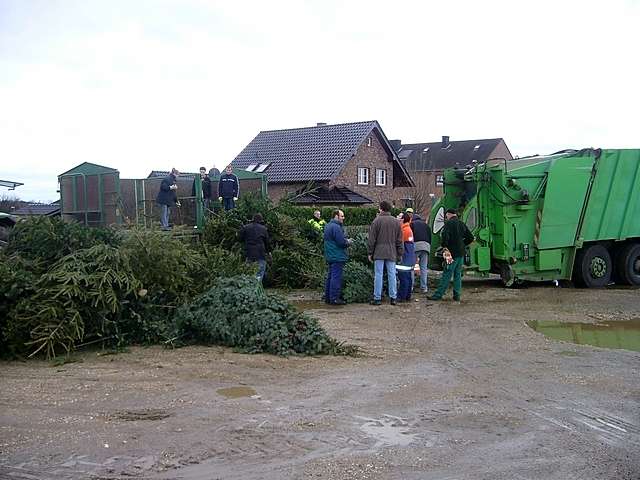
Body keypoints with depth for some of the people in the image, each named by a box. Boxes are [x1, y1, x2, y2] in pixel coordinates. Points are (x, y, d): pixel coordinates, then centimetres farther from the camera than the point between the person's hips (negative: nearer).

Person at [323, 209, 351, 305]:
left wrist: (345, 240, 12)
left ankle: (327, 297, 20)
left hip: (330, 256, 11)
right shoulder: (336, 227, -18)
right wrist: (348, 242, -2)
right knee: (336, 277, -7)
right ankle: (334, 298, -6)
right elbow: (341, 242, -22)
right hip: (337, 257, -11)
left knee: (330, 276, 15)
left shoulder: (328, 226, 16)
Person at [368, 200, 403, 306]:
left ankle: (377, 298, 1)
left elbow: (372, 239, -4)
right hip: (392, 253, 3)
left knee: (378, 275, 0)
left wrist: (370, 252, 3)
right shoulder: (396, 222, 7)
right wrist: (400, 253, 15)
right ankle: (393, 298, 9)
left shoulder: (377, 221, -5)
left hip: (379, 253, -3)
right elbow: (399, 240, 10)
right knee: (392, 275, 7)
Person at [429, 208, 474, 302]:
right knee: (458, 274, 11)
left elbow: (445, 236, -22)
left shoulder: (448, 223, -8)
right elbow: (470, 237, 17)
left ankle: (438, 295, -5)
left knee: (446, 274, -7)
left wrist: (444, 245, -6)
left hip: (452, 253, -7)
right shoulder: (462, 224, 14)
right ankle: (457, 295, 11)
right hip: (461, 253, 7)